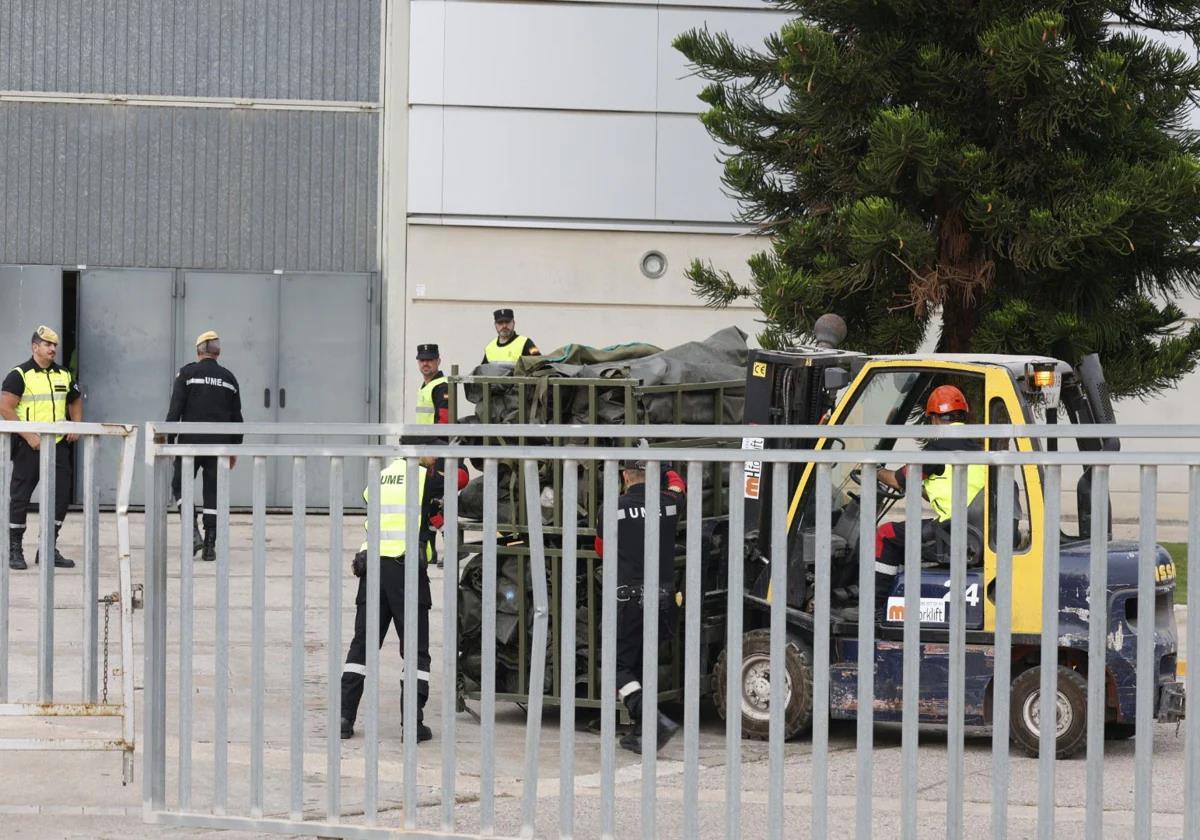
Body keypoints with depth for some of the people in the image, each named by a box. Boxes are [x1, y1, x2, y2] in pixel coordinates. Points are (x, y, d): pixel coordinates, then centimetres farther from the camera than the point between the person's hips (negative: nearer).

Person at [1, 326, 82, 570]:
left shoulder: (64, 375, 13)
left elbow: (75, 402, 28)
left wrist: (76, 426, 9)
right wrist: (29, 436, -17)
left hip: (58, 445, 6)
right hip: (29, 446, -6)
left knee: (60, 496, 2)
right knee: (20, 497, -1)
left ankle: (49, 548, 12)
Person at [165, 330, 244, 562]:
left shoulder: (187, 373, -2)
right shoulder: (229, 378, 9)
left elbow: (175, 410, -7)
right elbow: (236, 417, 12)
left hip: (191, 443, -3)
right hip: (219, 445, 3)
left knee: (179, 485, 9)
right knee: (212, 493, 6)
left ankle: (192, 534, -8)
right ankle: (210, 546, 4)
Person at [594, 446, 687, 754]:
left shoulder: (615, 507, -6)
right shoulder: (669, 503, 2)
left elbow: (602, 549, 13)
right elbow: (677, 484, 30)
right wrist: (665, 470, 50)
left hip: (628, 598, -4)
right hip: (663, 598, 4)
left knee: (619, 666, 2)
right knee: (642, 665, 18)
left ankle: (655, 721, -18)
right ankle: (640, 732, 17)